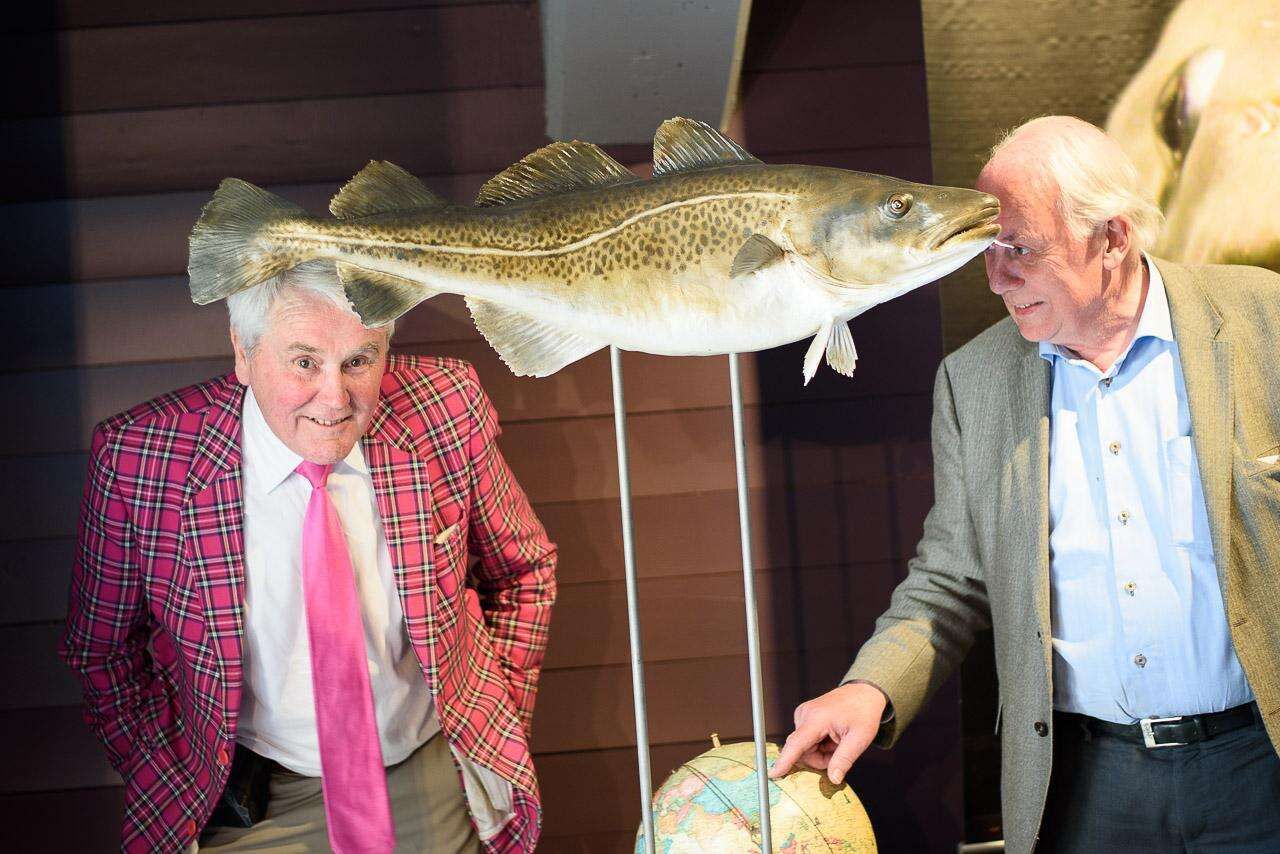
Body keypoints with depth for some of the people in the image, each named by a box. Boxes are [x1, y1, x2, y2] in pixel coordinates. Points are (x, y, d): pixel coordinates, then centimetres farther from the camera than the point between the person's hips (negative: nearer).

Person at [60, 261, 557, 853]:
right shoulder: (138, 459, -20)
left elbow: (525, 571, -1)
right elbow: (101, 648, -4)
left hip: (435, 785, 2)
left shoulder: (444, 409, -17)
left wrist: (497, 727, -6)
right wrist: (178, 791, -8)